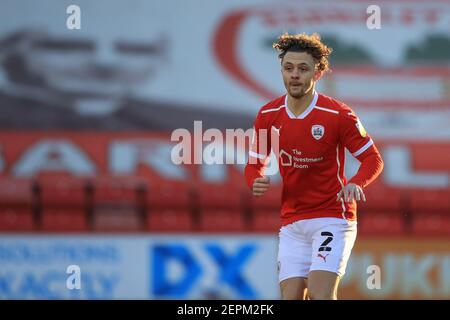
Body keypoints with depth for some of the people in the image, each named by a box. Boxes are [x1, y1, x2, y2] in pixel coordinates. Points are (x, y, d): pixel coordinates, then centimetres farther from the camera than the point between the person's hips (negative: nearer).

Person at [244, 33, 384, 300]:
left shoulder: (338, 114, -10)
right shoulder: (268, 115, 2)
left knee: (320, 294, -21)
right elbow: (255, 164, 12)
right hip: (292, 223, 5)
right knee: (291, 296, 0)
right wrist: (256, 182, -12)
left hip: (332, 218, -5)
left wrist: (356, 184, -26)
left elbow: (373, 159, -5)